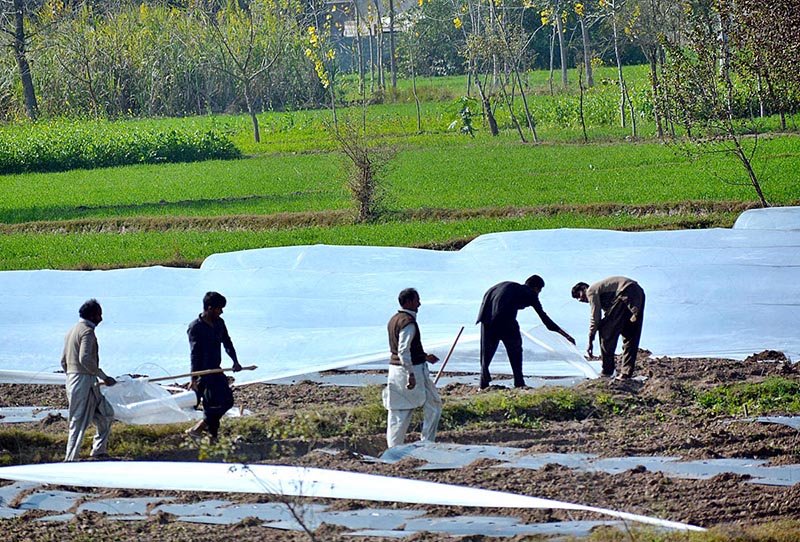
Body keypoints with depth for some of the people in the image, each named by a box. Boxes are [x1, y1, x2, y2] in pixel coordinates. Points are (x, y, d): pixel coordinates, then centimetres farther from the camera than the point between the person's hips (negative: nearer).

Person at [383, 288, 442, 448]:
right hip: (413, 369, -9)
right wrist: (411, 374, -26)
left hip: (394, 369, 9)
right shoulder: (408, 322, -16)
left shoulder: (394, 320, 14)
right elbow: (403, 350, -24)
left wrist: (424, 356, 28)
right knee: (433, 406, 4)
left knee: (398, 413, 9)